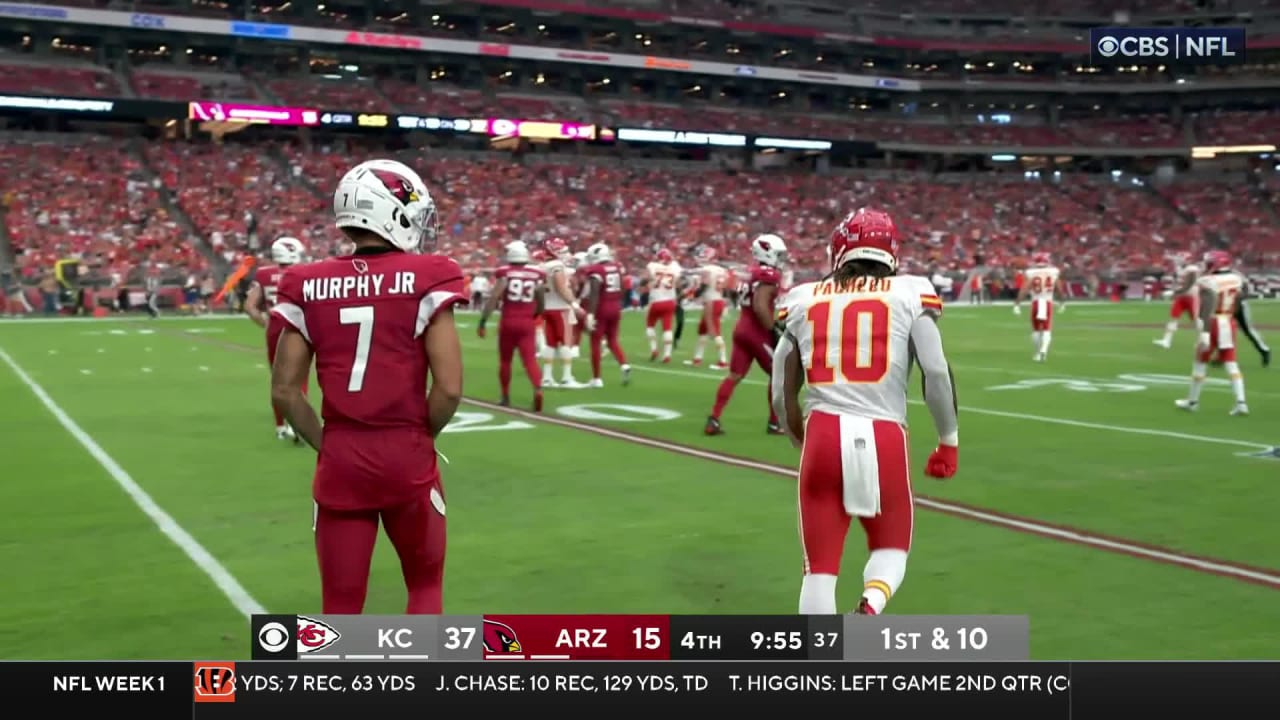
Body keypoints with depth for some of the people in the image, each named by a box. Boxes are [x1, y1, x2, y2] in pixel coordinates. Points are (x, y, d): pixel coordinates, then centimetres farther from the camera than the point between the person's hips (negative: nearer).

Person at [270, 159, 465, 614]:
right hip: (408, 459, -2)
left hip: (340, 461, 3)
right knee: (424, 583, 20)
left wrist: (325, 444, 12)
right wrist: (420, 437, 3)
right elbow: (449, 388, -14)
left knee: (341, 605, 13)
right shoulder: (425, 280, -8)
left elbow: (285, 391, 1)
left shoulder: (310, 287, 1)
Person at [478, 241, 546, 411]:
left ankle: (506, 397, 23)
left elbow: (494, 298, -11)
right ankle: (538, 389, -28)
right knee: (530, 359, -3)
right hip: (526, 323, 1)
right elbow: (541, 303, 10)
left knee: (505, 360, 14)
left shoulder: (505, 273, -5)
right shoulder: (537, 274, 3)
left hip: (508, 322, -1)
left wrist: (482, 322, -7)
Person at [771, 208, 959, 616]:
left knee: (820, 565, 14)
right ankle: (870, 608, -8)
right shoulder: (909, 294, 4)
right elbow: (937, 373, -5)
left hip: (824, 435, 1)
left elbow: (783, 395, 12)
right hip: (883, 439, -1)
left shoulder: (803, 301, 11)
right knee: (890, 549, 22)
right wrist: (949, 440, 10)